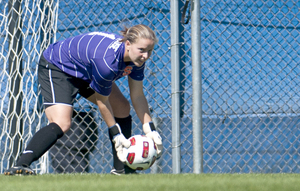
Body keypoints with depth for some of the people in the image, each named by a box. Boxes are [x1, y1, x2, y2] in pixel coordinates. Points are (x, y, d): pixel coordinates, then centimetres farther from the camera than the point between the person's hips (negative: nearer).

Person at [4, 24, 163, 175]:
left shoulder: (137, 56, -17)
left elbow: (137, 96, -6)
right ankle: (19, 166, -37)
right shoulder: (107, 60, -40)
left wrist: (150, 129, -12)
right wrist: (115, 134, -18)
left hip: (86, 71, 9)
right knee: (61, 124, -28)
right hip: (57, 67, -9)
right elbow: (101, 101, -25)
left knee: (122, 108, 7)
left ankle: (120, 170, 17)